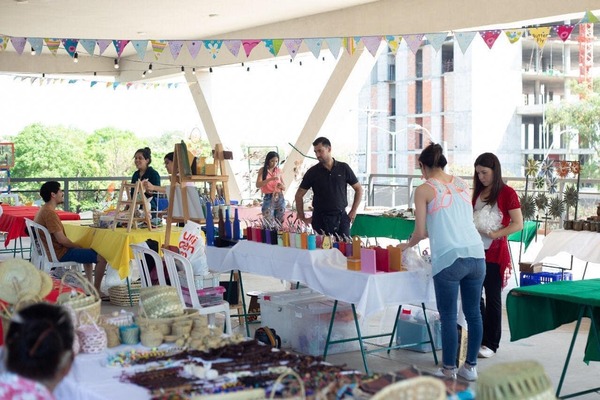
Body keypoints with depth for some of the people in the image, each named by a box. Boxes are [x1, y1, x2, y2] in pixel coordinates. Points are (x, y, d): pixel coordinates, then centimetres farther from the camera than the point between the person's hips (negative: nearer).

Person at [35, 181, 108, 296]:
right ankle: (96, 291, -3)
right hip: (60, 253, -11)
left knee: (88, 252, 31)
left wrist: (76, 246, 10)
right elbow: (61, 239, -25)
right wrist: (78, 247, -9)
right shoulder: (50, 213, -22)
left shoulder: (43, 210, 11)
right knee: (102, 257, -14)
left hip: (52, 251, 11)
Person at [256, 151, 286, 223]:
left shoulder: (278, 170, 8)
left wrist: (281, 186, -12)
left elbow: (284, 188, 12)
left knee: (279, 223, 5)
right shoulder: (262, 170, -2)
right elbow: (258, 185, -17)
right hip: (268, 199, -4)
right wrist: (270, 179, -27)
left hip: (280, 199, 4)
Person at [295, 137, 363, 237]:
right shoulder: (313, 172, 2)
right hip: (320, 220, 0)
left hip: (341, 218, 1)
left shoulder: (343, 168, 3)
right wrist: (302, 218, 1)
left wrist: (353, 212, 4)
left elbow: (359, 189, 11)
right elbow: (299, 195, 7)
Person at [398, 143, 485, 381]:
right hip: (476, 255, 5)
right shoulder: (462, 184, 16)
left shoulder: (424, 190, 1)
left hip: (449, 259, -5)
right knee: (473, 313, 12)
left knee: (449, 316, 4)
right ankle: (471, 366, 23)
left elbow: (420, 232, 2)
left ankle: (449, 370, 13)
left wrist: (408, 245, 22)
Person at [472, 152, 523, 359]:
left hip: (495, 253, -6)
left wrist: (495, 234, -20)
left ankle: (491, 344, 10)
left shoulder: (507, 193, -5)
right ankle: (479, 338, 17)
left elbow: (518, 224, -10)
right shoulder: (477, 193, 13)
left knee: (492, 298, 2)